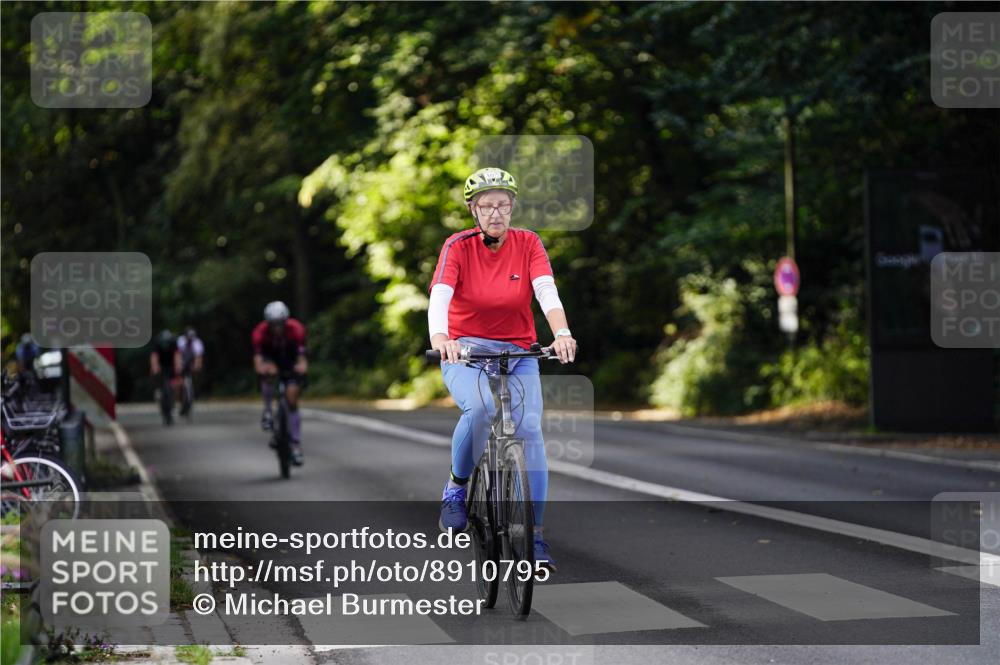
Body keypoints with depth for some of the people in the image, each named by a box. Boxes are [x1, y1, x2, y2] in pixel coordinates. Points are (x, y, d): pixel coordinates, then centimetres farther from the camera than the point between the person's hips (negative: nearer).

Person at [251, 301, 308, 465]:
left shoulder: (296, 329, -31)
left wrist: (301, 365, -60)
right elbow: (258, 360, -38)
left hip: (291, 363, 0)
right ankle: (267, 412, -16)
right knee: (268, 374, -35)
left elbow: (302, 359, -38)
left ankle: (296, 444, -2)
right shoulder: (260, 332, -31)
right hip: (271, 359, 0)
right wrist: (261, 367, -60)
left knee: (292, 400, -10)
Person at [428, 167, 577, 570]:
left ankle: (535, 533, -8)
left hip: (518, 353, 2)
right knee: (480, 408, -32)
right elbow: (440, 295, -24)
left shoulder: (527, 244, -4)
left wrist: (562, 333, -39)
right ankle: (456, 489, -8)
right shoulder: (458, 246, -8)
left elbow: (546, 290, -19)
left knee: (530, 429, -16)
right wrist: (439, 336, -45)